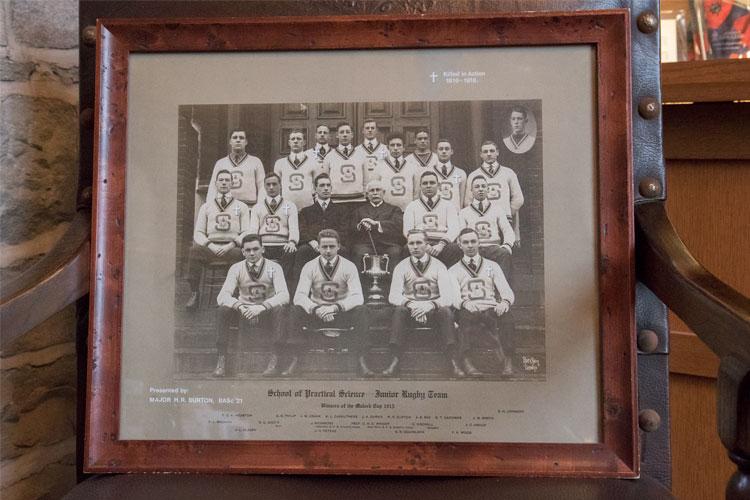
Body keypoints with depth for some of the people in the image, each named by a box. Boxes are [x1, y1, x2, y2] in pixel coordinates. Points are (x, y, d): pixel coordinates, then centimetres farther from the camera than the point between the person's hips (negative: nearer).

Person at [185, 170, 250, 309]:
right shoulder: (206, 206, 23)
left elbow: (247, 232, 7)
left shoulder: (241, 206, 19)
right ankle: (193, 294, -26)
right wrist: (210, 245, -8)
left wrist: (231, 245, -11)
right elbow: (198, 232, 13)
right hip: (210, 246, 2)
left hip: (232, 248, -1)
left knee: (243, 254, -37)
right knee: (195, 250, -32)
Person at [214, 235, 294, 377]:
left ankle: (275, 359, -28)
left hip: (267, 314, -1)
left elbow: (284, 295, -21)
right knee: (224, 309, -27)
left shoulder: (274, 268, -8)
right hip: (244, 312, 2)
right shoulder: (236, 268, -3)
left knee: (280, 308, -33)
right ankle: (221, 358, -18)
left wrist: (262, 306, -38)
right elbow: (222, 296, -14)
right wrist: (239, 306, -35)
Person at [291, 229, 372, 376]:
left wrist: (336, 307, -33)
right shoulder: (309, 267, -2)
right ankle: (294, 360, -21)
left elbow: (357, 297, -14)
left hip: (342, 314, -1)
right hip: (316, 315, 1)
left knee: (361, 311, -30)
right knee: (296, 310, -28)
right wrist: (316, 309, -32)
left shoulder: (349, 266, -4)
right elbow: (299, 296, -12)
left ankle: (362, 361, -26)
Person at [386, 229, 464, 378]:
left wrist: (431, 305, -27)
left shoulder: (438, 266, 2)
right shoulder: (401, 267, 4)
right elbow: (393, 296, -5)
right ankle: (395, 359, -31)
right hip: (411, 313, 1)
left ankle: (454, 361, -30)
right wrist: (410, 304, -24)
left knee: (446, 311, -31)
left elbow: (448, 297, -7)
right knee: (399, 310, -31)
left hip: (434, 312, 0)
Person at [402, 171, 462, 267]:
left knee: (456, 249, -34)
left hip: (442, 243, 1)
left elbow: (453, 229, 3)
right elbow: (407, 230, 5)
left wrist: (441, 244, -18)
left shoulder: (449, 206, 19)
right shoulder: (412, 206, 19)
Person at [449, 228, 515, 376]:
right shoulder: (454, 270, 20)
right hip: (469, 312, -1)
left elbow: (507, 291, 12)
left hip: (491, 310, 2)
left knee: (506, 315, -34)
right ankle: (466, 360, -37)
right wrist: (464, 303, -24)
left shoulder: (492, 266, 25)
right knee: (465, 315, -38)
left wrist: (505, 302, -14)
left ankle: (506, 358, -30)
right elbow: (453, 295, 2)